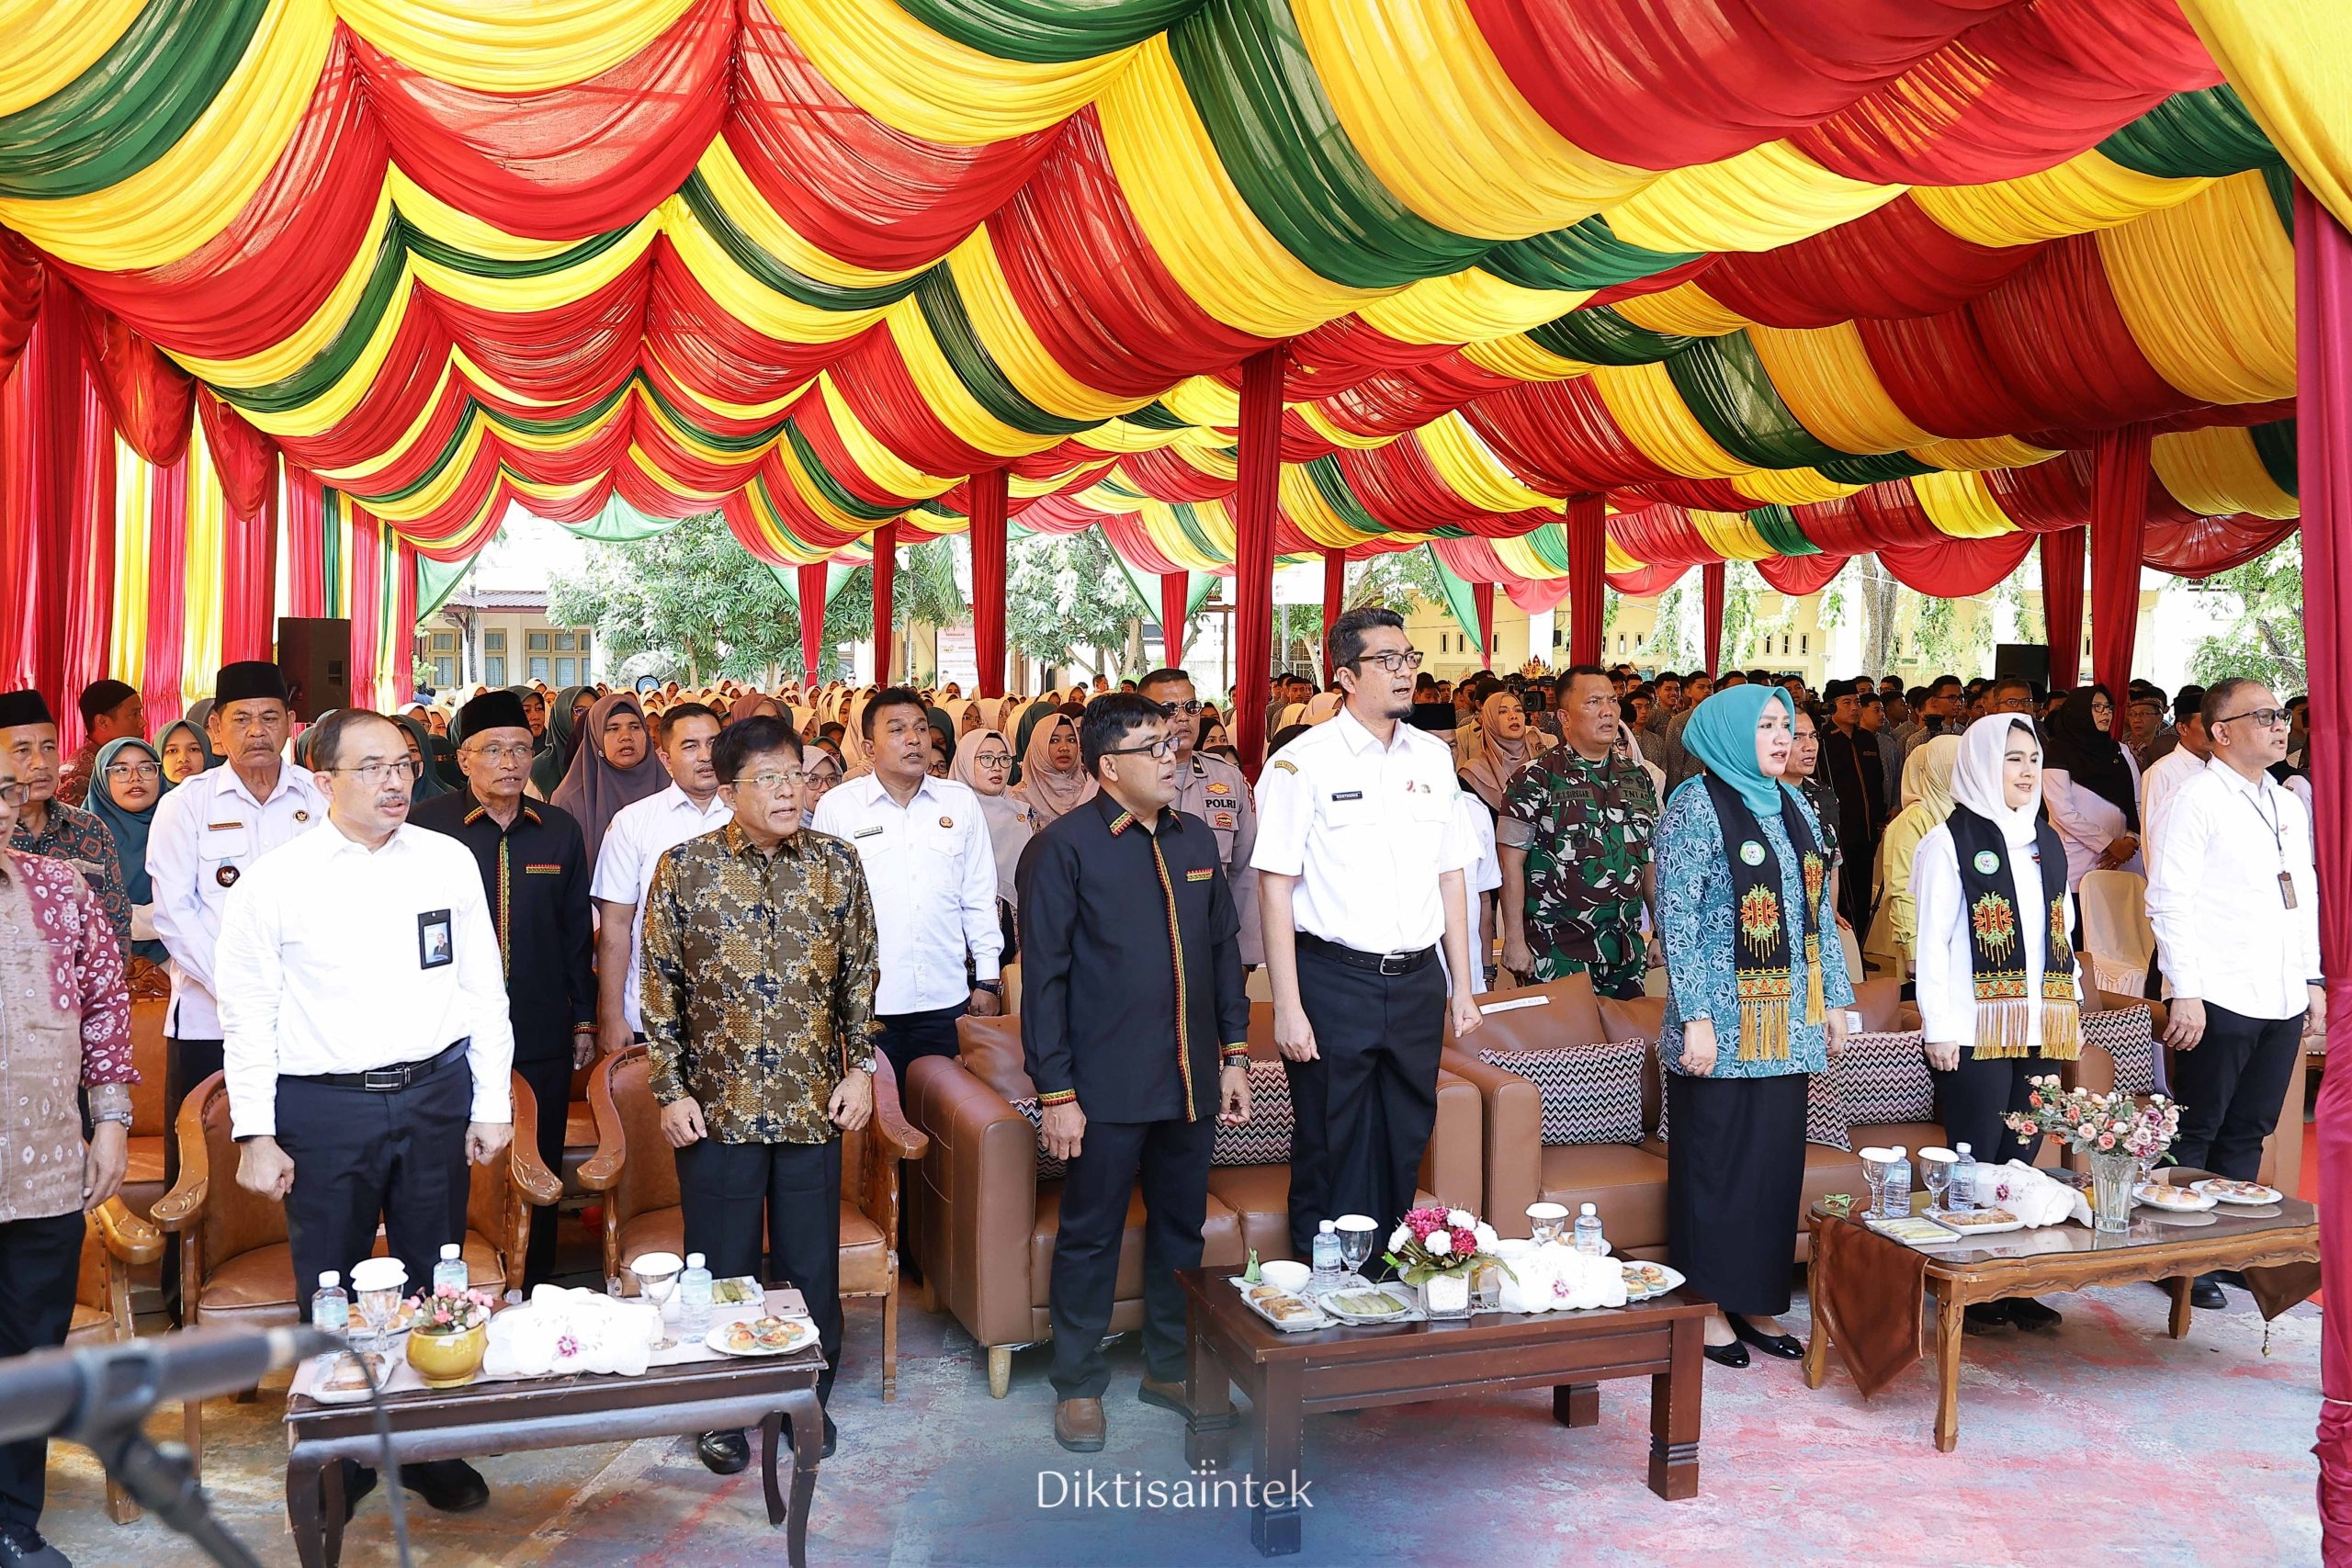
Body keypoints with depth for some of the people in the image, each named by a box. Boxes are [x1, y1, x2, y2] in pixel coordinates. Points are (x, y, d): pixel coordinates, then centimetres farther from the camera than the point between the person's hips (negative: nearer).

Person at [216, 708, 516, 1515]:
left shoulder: (449, 862, 2)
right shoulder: (274, 880, -3)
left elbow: (485, 989, 6)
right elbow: (247, 1016, 0)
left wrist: (492, 1102, 3)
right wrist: (256, 1134, -3)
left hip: (436, 1093, 2)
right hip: (323, 1107, -1)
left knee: (434, 1282, 11)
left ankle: (432, 1448, 28)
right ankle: (338, 1455, 29)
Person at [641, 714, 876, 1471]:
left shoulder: (836, 862, 0)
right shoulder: (683, 867, -5)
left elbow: (860, 975, 6)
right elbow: (659, 987, -1)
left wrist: (859, 1068, 2)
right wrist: (670, 1090, -4)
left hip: (813, 1103, 2)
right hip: (717, 1105, -1)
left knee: (812, 1266, 11)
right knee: (722, 1269, 11)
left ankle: (810, 1400, 31)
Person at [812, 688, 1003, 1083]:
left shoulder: (961, 801, 6)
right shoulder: (836, 807, -1)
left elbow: (980, 897, 11)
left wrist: (987, 979, 9)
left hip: (947, 999, 2)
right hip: (866, 1004, -2)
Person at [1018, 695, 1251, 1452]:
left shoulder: (1196, 839, 8)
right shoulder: (1062, 847, -10)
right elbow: (1043, 977, -10)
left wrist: (1233, 1054, 11)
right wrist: (1056, 1093, -12)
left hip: (1189, 1079, 6)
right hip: (1107, 1088, -5)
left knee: (1182, 1227, 17)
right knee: (1090, 1237, 8)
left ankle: (1171, 1366, 34)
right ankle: (1078, 1384, 25)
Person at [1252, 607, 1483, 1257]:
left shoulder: (1434, 757, 9)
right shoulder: (1303, 763, -8)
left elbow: (1450, 876, 13)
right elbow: (1275, 886, -10)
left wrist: (1462, 988, 11)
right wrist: (1287, 1006, -14)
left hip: (1418, 981, 5)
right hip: (1333, 981, -5)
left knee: (1403, 1147, 14)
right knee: (1331, 1150, 6)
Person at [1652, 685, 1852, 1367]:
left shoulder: (1793, 807, 13)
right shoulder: (1696, 806, -8)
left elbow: (1820, 911, 16)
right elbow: (1676, 919, -14)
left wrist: (1835, 999, 12)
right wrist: (1696, 1018, -19)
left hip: (1787, 1024, 7)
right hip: (1724, 1025, -7)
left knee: (1777, 1159, 10)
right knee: (1716, 1161, 2)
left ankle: (1754, 1300, 22)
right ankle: (1706, 1305, 14)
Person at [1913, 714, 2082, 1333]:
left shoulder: (2047, 841, 15)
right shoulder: (1949, 840, -4)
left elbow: (2063, 934, 19)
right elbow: (1930, 941, -8)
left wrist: (2073, 1012, 13)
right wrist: (1938, 1028, -13)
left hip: (2041, 1026, 6)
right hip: (1977, 1027, -6)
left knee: (2020, 1158, 9)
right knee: (1977, 1162, -2)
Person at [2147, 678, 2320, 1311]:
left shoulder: (2289, 804, 15)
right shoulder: (2197, 801, -8)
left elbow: (2306, 897, 20)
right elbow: (2168, 903, -12)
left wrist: (2312, 979, 14)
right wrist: (2185, 993, -16)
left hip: (2284, 1000, 7)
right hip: (2221, 999, -7)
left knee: (2248, 1131, 14)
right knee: (2195, 1134, 2)